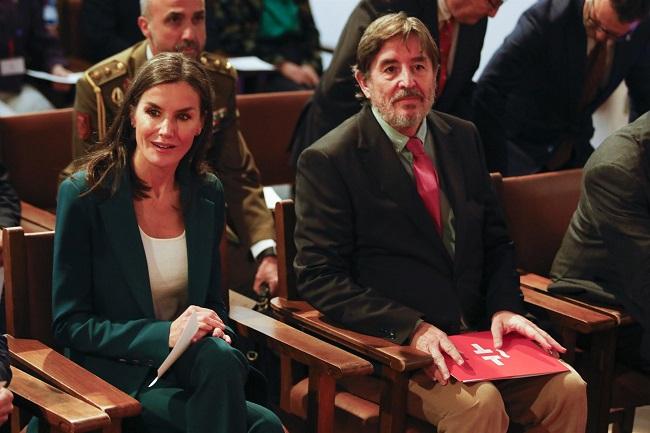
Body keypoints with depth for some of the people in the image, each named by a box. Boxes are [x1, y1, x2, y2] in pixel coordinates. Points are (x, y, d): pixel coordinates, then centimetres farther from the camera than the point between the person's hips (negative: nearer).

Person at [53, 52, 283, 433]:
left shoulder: (209, 194, 4)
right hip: (118, 374, -5)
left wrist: (214, 328, -9)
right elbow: (69, 324, -8)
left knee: (220, 358, -31)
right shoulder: (84, 194, -10)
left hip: (196, 363, 5)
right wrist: (164, 334, -20)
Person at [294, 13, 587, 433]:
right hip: (390, 344, -5)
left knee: (568, 389, -17)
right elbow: (319, 278, -10)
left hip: (476, 330, 6)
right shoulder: (327, 161, -7)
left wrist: (505, 306, -2)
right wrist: (412, 328, -21)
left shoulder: (463, 137, 12)